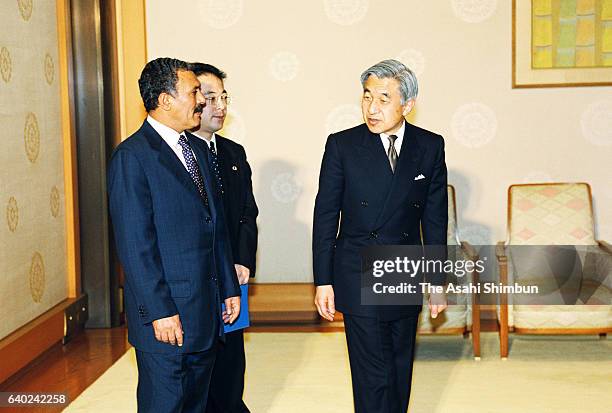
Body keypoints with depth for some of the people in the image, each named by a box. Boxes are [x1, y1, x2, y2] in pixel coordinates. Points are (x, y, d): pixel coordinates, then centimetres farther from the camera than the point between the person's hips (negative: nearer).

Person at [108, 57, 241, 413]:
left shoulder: (197, 149, 12)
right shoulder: (132, 157, -13)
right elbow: (135, 244, -17)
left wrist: (230, 287, 14)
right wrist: (159, 311, -19)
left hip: (208, 310, 8)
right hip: (167, 314, -7)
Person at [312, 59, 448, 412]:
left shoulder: (430, 147, -1)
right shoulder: (342, 145, -6)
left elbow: (435, 219, 5)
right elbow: (325, 216, -2)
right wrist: (323, 281, -3)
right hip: (359, 280, -3)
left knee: (401, 373, 14)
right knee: (374, 377, -2)